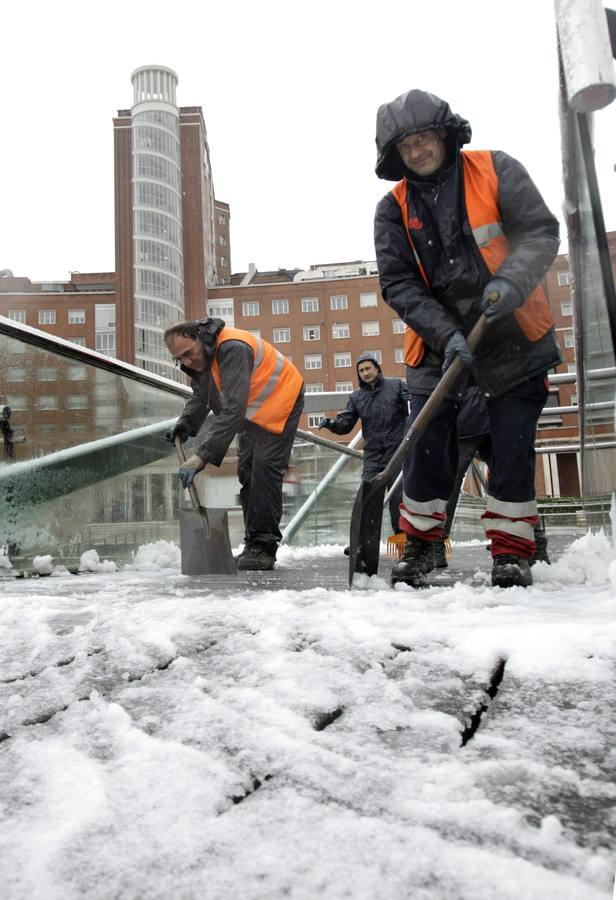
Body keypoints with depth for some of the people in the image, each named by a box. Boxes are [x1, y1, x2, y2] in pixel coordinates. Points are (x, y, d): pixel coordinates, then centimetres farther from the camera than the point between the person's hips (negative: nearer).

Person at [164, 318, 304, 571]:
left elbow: (233, 410, -42)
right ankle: (253, 544, 12)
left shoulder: (232, 349, -36)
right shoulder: (196, 356, -6)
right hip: (252, 409, 9)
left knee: (265, 469, -17)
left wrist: (202, 456, -46)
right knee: (246, 471, 6)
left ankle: (263, 546, -15)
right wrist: (186, 422, -10)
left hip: (279, 400, -9)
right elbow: (200, 396, 11)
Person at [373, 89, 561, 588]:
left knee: (512, 447, -2)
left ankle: (512, 552, 12)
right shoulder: (394, 209, 1)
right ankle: (420, 544, 19)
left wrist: (511, 281, -30)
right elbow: (398, 284, -7)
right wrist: (447, 334, -20)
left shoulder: (497, 170, -2)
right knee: (428, 445, -1)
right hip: (439, 345, 2)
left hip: (515, 337, -1)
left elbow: (541, 231, -10)